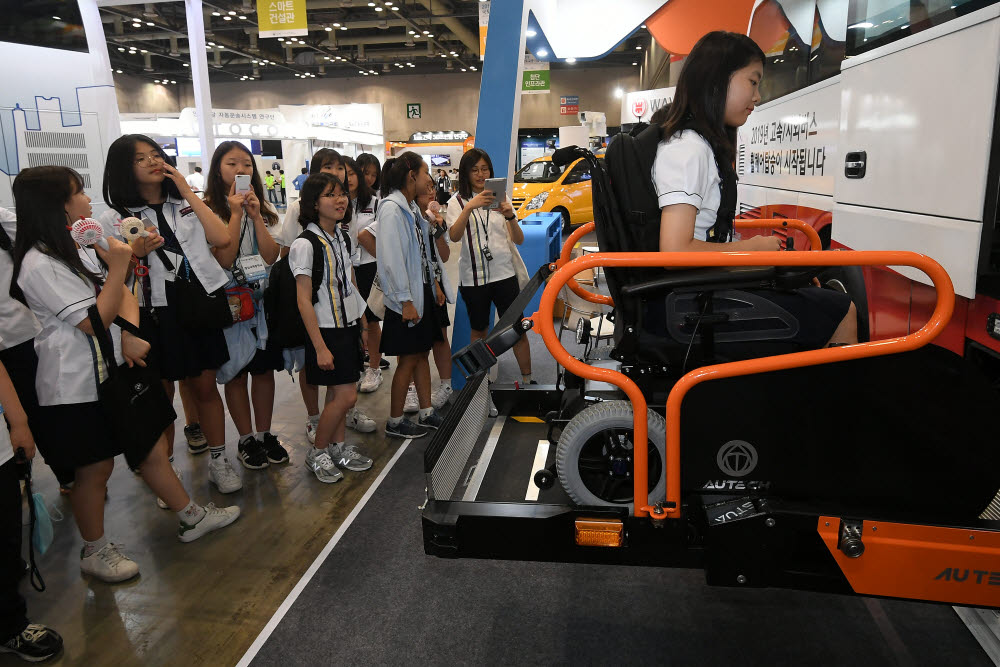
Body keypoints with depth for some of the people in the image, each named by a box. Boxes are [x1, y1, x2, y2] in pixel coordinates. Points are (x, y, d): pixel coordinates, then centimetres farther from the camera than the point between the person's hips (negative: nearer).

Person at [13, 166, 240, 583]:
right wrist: (118, 266, -18)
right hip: (76, 389, -8)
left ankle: (191, 517, 29)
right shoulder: (39, 264, -18)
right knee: (94, 469, 7)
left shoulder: (79, 250, 9)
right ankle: (95, 552, 27)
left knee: (152, 448, 15)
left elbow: (124, 296, 6)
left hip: (112, 372, 8)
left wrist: (130, 335, -12)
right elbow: (96, 321, -20)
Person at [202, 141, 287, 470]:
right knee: (236, 374, 6)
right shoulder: (208, 209, -6)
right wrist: (236, 214, -19)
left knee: (264, 369, 10)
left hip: (263, 299, 4)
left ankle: (265, 434, 24)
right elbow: (224, 259, -17)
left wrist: (256, 216, -12)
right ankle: (246, 440, 20)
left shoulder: (260, 207, 9)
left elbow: (271, 256, -4)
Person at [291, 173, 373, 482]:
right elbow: (304, 300, -17)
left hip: (348, 326, 7)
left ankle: (338, 447, 28)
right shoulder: (305, 244, -16)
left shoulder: (343, 238, 8)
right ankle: (317, 453, 13)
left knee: (338, 393, 13)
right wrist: (320, 347, -19)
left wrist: (365, 324, 15)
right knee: (345, 396, -6)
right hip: (326, 329, -7)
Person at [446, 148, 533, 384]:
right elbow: (454, 236, -17)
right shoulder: (457, 202, 2)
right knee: (479, 330, 12)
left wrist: (510, 216, -18)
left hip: (504, 274, 1)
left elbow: (519, 240, 1)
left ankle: (527, 379, 11)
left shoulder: (499, 198, 8)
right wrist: (469, 207, -30)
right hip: (473, 277, -1)